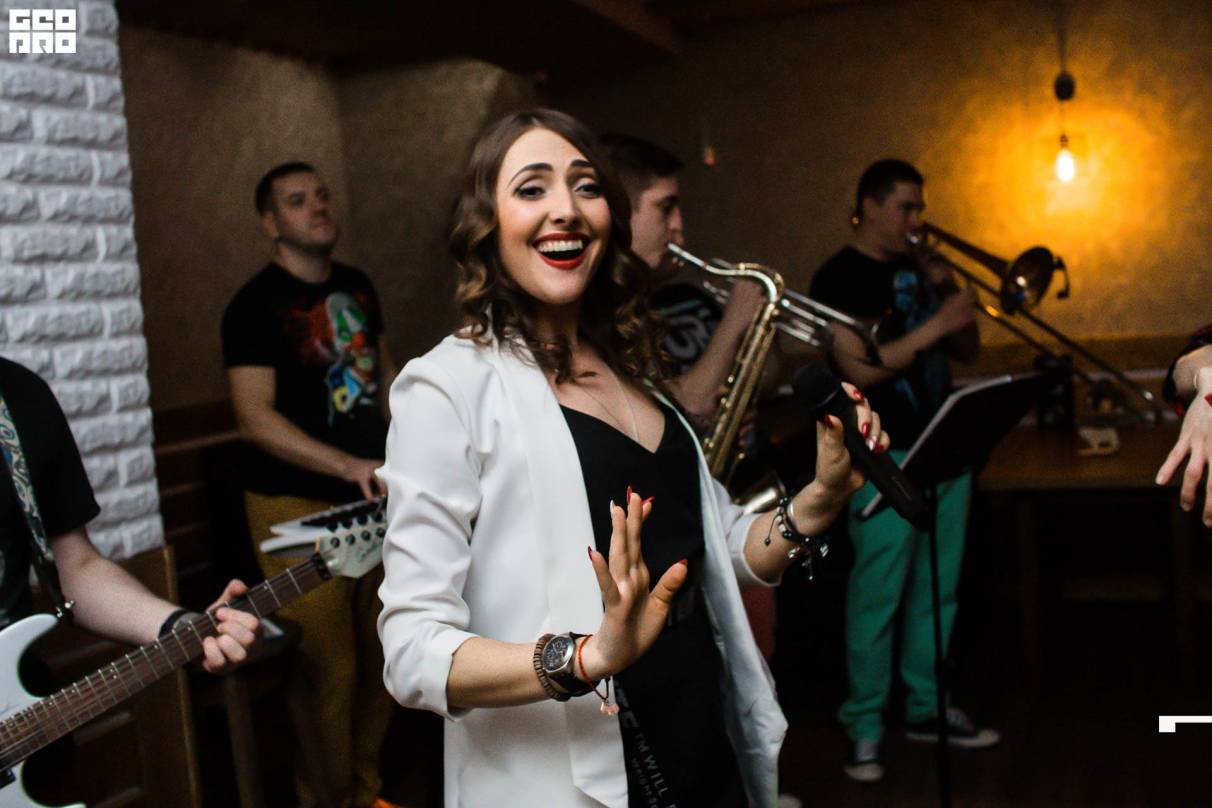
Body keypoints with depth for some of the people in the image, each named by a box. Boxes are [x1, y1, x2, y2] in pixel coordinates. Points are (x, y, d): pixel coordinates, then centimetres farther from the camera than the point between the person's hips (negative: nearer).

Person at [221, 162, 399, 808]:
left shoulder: (357, 286, 10)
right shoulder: (256, 305, -11)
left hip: (373, 498, 7)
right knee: (329, 671, -2)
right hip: (299, 509, -6)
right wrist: (349, 466, -29)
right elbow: (255, 418, -20)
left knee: (384, 656, 13)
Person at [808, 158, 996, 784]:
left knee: (936, 591, 13)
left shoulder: (918, 269, 15)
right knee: (877, 597, -4)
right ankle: (864, 728, 8)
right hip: (886, 460, -7)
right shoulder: (839, 278, -7)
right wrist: (933, 325, -19)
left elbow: (967, 351, 16)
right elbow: (860, 370, -18)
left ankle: (926, 707, 27)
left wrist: (950, 292, -1)